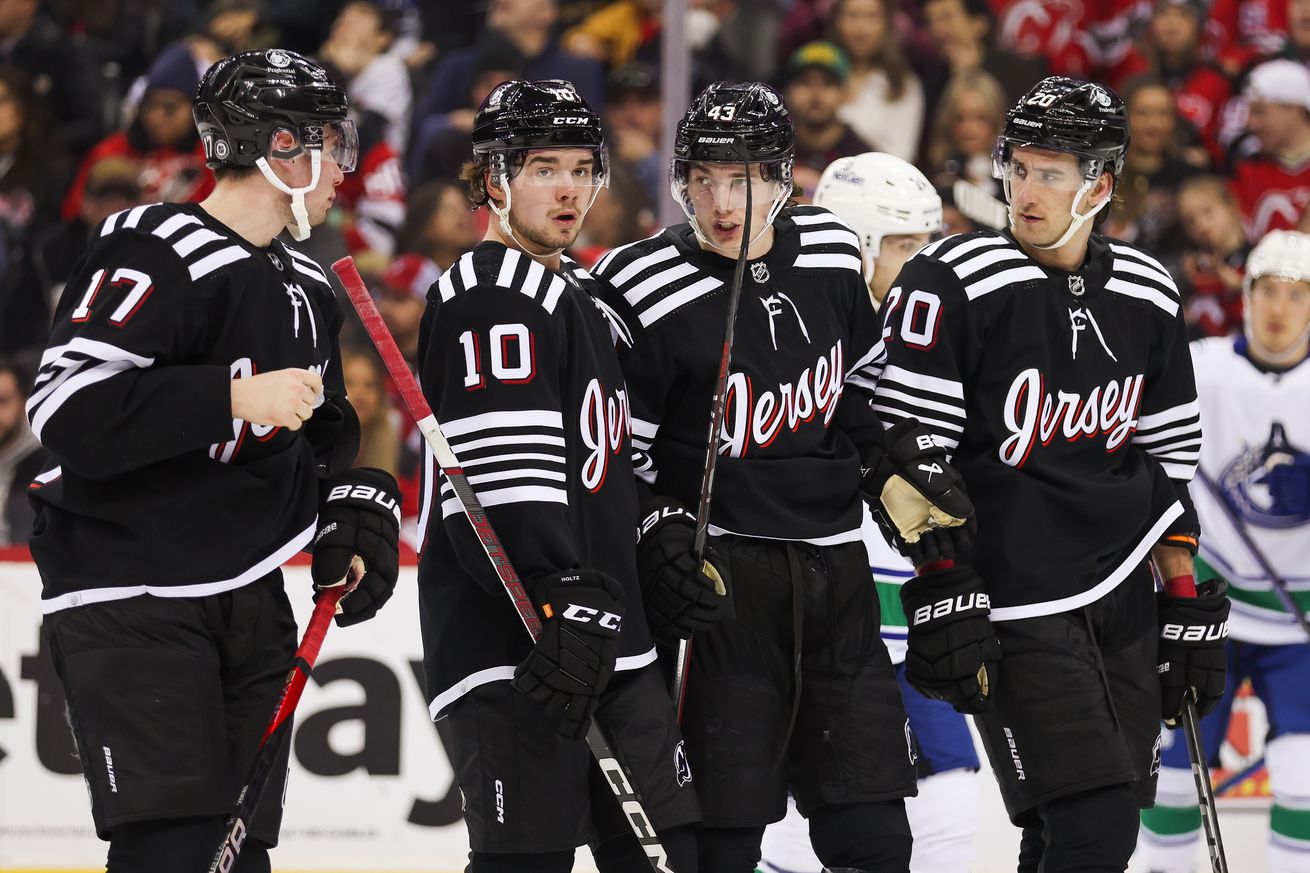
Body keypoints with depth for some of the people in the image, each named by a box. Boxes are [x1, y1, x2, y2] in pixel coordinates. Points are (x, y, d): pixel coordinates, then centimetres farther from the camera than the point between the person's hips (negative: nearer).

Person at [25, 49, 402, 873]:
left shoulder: (306, 288, 13)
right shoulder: (154, 252, -16)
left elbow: (325, 435, 27)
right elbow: (65, 410, -27)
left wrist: (350, 525, 8)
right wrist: (237, 398, -28)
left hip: (249, 599, 9)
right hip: (129, 596, -9)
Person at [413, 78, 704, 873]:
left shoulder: (585, 297, 21)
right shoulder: (490, 296, -11)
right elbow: (499, 484, -21)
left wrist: (668, 556, 20)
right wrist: (563, 602, -27)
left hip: (608, 636, 10)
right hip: (511, 652, -10)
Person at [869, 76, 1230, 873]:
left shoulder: (1147, 297, 7)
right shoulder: (955, 284, -10)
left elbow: (1167, 464, 14)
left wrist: (1189, 605, 12)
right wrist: (941, 592, -16)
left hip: (1124, 598, 6)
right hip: (1015, 611, -6)